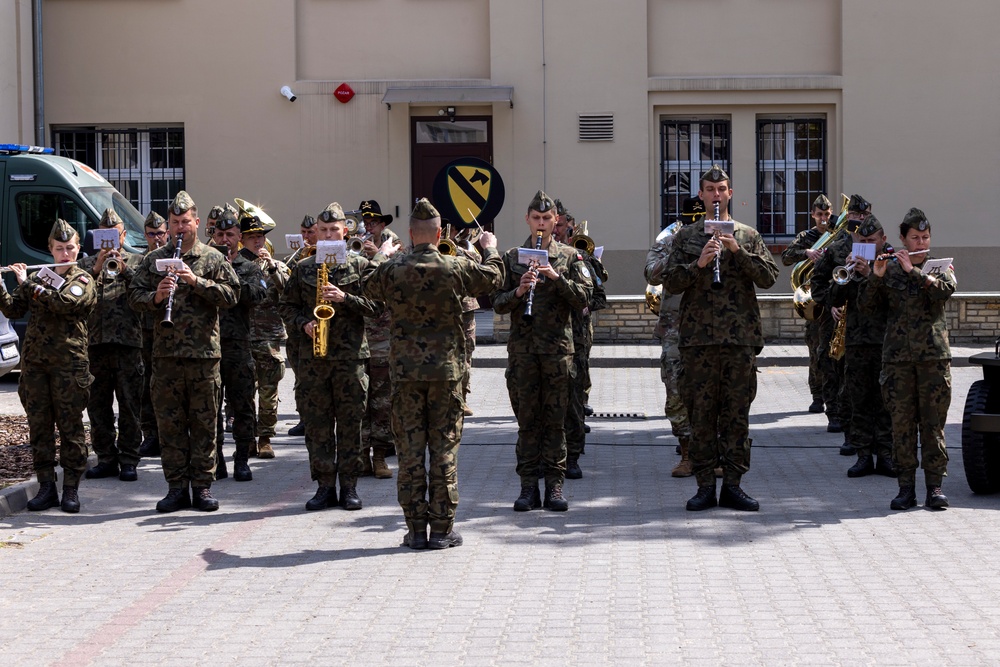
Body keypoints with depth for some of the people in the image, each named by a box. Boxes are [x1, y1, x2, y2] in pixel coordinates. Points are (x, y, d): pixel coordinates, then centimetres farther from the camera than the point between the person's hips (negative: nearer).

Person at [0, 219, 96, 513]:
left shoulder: (82, 281, 1)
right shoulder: (38, 277, 14)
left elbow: (63, 303, -18)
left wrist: (28, 284, -13)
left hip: (68, 363, -4)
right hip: (34, 361, 4)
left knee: (70, 426, -1)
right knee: (38, 425, 4)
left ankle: (71, 489, 4)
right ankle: (46, 486, 11)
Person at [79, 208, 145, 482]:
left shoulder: (137, 261, 11)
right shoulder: (87, 263, 15)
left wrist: (125, 269, -14)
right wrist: (96, 270, -13)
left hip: (129, 343, -2)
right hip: (96, 343, 2)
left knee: (129, 405, -1)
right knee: (98, 405, 5)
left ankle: (128, 460, 3)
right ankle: (106, 458, 13)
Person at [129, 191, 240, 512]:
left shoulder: (213, 258, 6)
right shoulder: (153, 260, 11)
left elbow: (231, 295, -3)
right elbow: (135, 297, 8)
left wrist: (197, 282, -13)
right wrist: (156, 296, -12)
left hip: (204, 352, -2)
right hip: (165, 352, 2)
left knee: (204, 422, 2)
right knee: (169, 422, 3)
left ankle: (203, 486, 9)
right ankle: (177, 487, 11)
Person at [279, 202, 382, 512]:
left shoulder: (360, 266, 3)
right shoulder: (303, 268, 10)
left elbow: (377, 305, -2)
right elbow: (286, 306, 14)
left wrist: (345, 298, -15)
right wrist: (303, 323, -4)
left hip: (350, 354, -2)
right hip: (312, 356, 2)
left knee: (350, 422, 0)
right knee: (316, 422, 3)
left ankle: (349, 486, 8)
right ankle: (325, 486, 10)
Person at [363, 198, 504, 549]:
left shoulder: (391, 270, -5)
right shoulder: (457, 268, -7)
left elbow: (369, 288, 18)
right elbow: (494, 276, 11)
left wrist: (384, 256, 36)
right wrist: (490, 248, 31)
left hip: (405, 371, 1)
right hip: (446, 369, -1)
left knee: (410, 450, 5)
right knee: (444, 449, 4)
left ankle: (416, 529, 8)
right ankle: (442, 529, 7)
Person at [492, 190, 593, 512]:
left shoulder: (570, 257, 7)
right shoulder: (512, 257, 10)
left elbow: (583, 298, -2)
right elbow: (498, 304, 7)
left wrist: (556, 277, -14)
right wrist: (519, 291, -12)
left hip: (558, 346, -1)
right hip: (522, 346, 1)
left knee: (555, 418, 1)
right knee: (527, 418, 3)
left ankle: (555, 485, 5)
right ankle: (529, 486, 7)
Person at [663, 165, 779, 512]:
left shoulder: (748, 236, 11)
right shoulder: (687, 237, 10)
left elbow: (769, 277, 0)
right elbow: (669, 282, 3)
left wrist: (738, 251, -10)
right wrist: (698, 264, -12)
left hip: (741, 337, 0)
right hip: (698, 337, 0)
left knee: (737, 413, 2)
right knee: (701, 413, 1)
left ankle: (733, 484, 9)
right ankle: (705, 486, 7)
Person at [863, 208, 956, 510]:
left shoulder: (940, 267, 8)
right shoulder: (890, 269, 9)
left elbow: (945, 290, -13)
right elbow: (869, 305, 4)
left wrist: (913, 270, -15)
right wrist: (876, 277, -10)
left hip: (934, 354, -1)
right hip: (897, 356, 1)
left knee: (933, 422, -1)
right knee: (902, 422, 1)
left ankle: (935, 486, 3)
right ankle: (906, 487, 6)